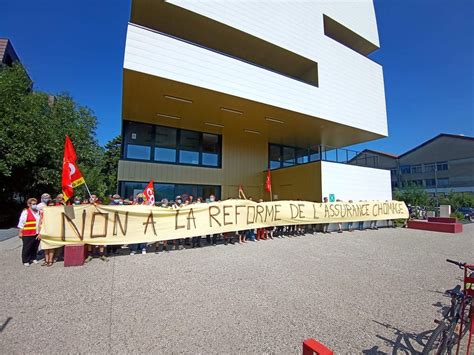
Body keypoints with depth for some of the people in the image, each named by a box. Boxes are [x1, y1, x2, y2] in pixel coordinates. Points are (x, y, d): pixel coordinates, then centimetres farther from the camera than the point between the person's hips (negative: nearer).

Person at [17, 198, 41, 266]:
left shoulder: (38, 212, 11)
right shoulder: (25, 212, -6)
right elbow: (21, 223, -6)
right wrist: (20, 232, -8)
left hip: (37, 233, 5)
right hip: (28, 234, -5)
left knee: (35, 247, 12)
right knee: (27, 248, 3)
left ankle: (33, 258, 27)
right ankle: (25, 261, 14)